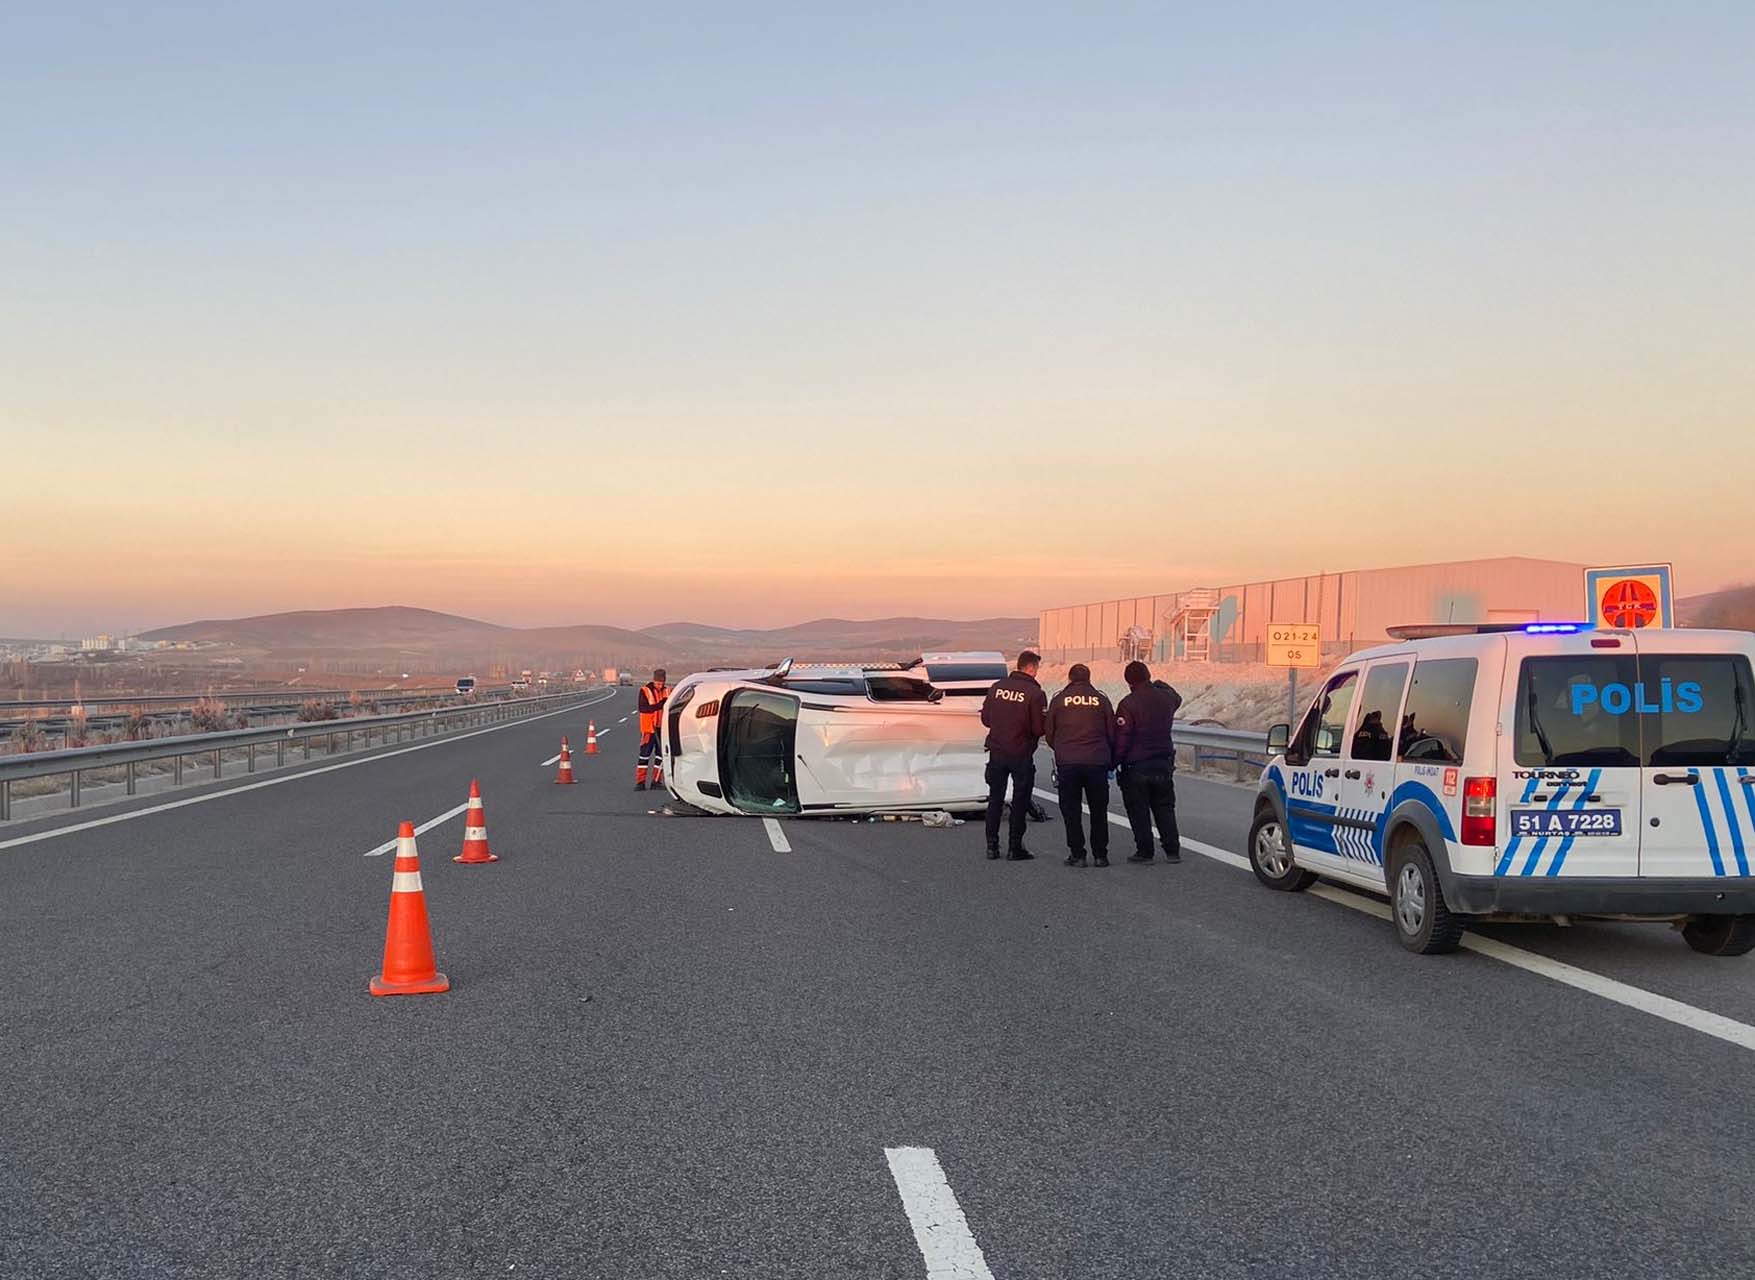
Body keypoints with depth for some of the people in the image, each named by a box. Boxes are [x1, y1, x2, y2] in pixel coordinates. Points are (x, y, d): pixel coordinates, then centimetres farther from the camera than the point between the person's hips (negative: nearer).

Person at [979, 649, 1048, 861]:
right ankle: (1015, 848, 7)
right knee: (1020, 802, 6)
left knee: (995, 799, 13)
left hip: (997, 753, 4)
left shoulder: (997, 687, 0)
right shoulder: (1035, 693, -14)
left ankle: (992, 845, 15)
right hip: (1021, 755, -4)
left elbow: (985, 718, 5)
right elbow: (1039, 728, -15)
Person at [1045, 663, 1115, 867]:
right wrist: (1111, 761, 20)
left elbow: (1049, 734, 9)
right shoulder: (1101, 699, 5)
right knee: (1098, 811, 10)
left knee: (1071, 811, 6)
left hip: (1067, 763, -1)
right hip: (1097, 762, 1)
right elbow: (1112, 733, 7)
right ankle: (1100, 855, 10)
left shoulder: (1058, 700, 4)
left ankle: (1077, 854, 3)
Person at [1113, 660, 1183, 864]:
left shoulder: (1128, 704, -16)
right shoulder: (1166, 698, 1)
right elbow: (1177, 698, 29)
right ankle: (1172, 850, 11)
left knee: (1138, 811, 4)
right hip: (1163, 764, 5)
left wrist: (1114, 763, -10)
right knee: (1165, 809, 13)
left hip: (1136, 766, -5)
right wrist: (1160, 685, 34)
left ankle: (1144, 851, 3)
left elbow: (1121, 739, -17)